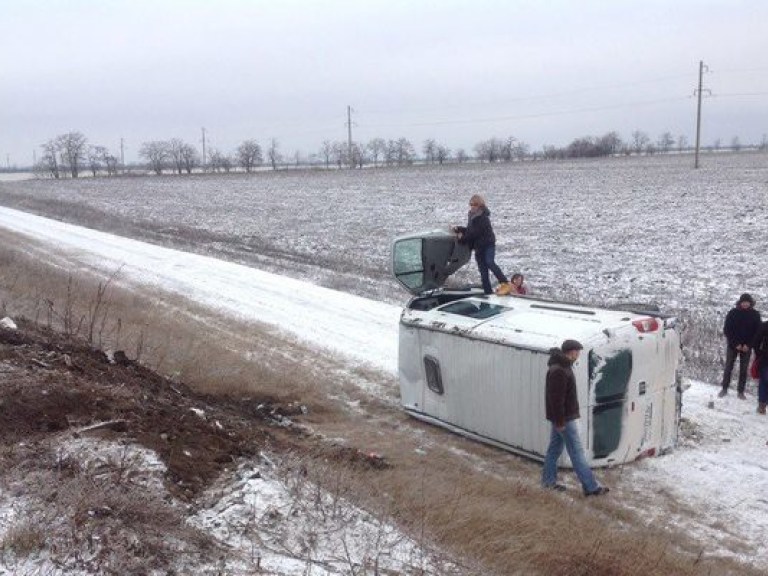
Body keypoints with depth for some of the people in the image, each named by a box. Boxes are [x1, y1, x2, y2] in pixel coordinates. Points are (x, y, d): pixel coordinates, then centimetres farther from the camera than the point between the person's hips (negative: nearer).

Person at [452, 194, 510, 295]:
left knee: (490, 263, -26)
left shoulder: (483, 218, -15)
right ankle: (488, 291, 9)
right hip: (478, 246, 8)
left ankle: (505, 284, -28)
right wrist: (458, 229, 5)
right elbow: (469, 230, 18)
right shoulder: (472, 216, 12)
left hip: (488, 244, -8)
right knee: (483, 269, 6)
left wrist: (463, 238, -11)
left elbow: (475, 232, -20)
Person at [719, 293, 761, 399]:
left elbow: (757, 332, 0)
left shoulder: (755, 314, -3)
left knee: (744, 369, 4)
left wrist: (748, 345, -11)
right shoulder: (733, 312, -6)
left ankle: (741, 391, 11)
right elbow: (727, 330, -5)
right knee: (728, 367, 4)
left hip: (747, 347, 1)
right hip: (733, 345, -1)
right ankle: (724, 389, 15)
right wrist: (735, 344, -12)